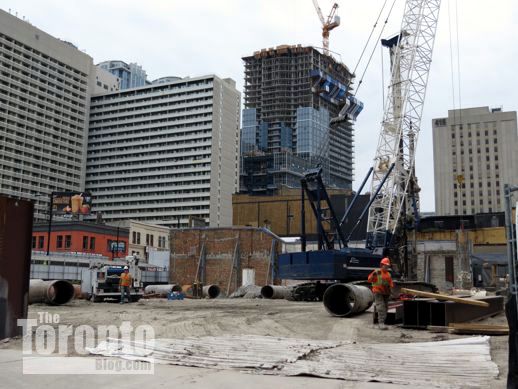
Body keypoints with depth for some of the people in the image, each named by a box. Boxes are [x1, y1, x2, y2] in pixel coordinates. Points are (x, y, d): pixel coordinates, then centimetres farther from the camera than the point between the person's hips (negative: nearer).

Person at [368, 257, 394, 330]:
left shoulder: (388, 274, 14)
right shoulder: (377, 272, -5)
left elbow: (391, 283, 17)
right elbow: (369, 279, -12)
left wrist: (390, 287, -4)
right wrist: (373, 275, -30)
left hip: (386, 293, 7)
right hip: (378, 292, -7)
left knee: (385, 308, 11)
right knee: (381, 307, -17)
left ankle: (382, 322, 21)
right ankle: (381, 323, -21)